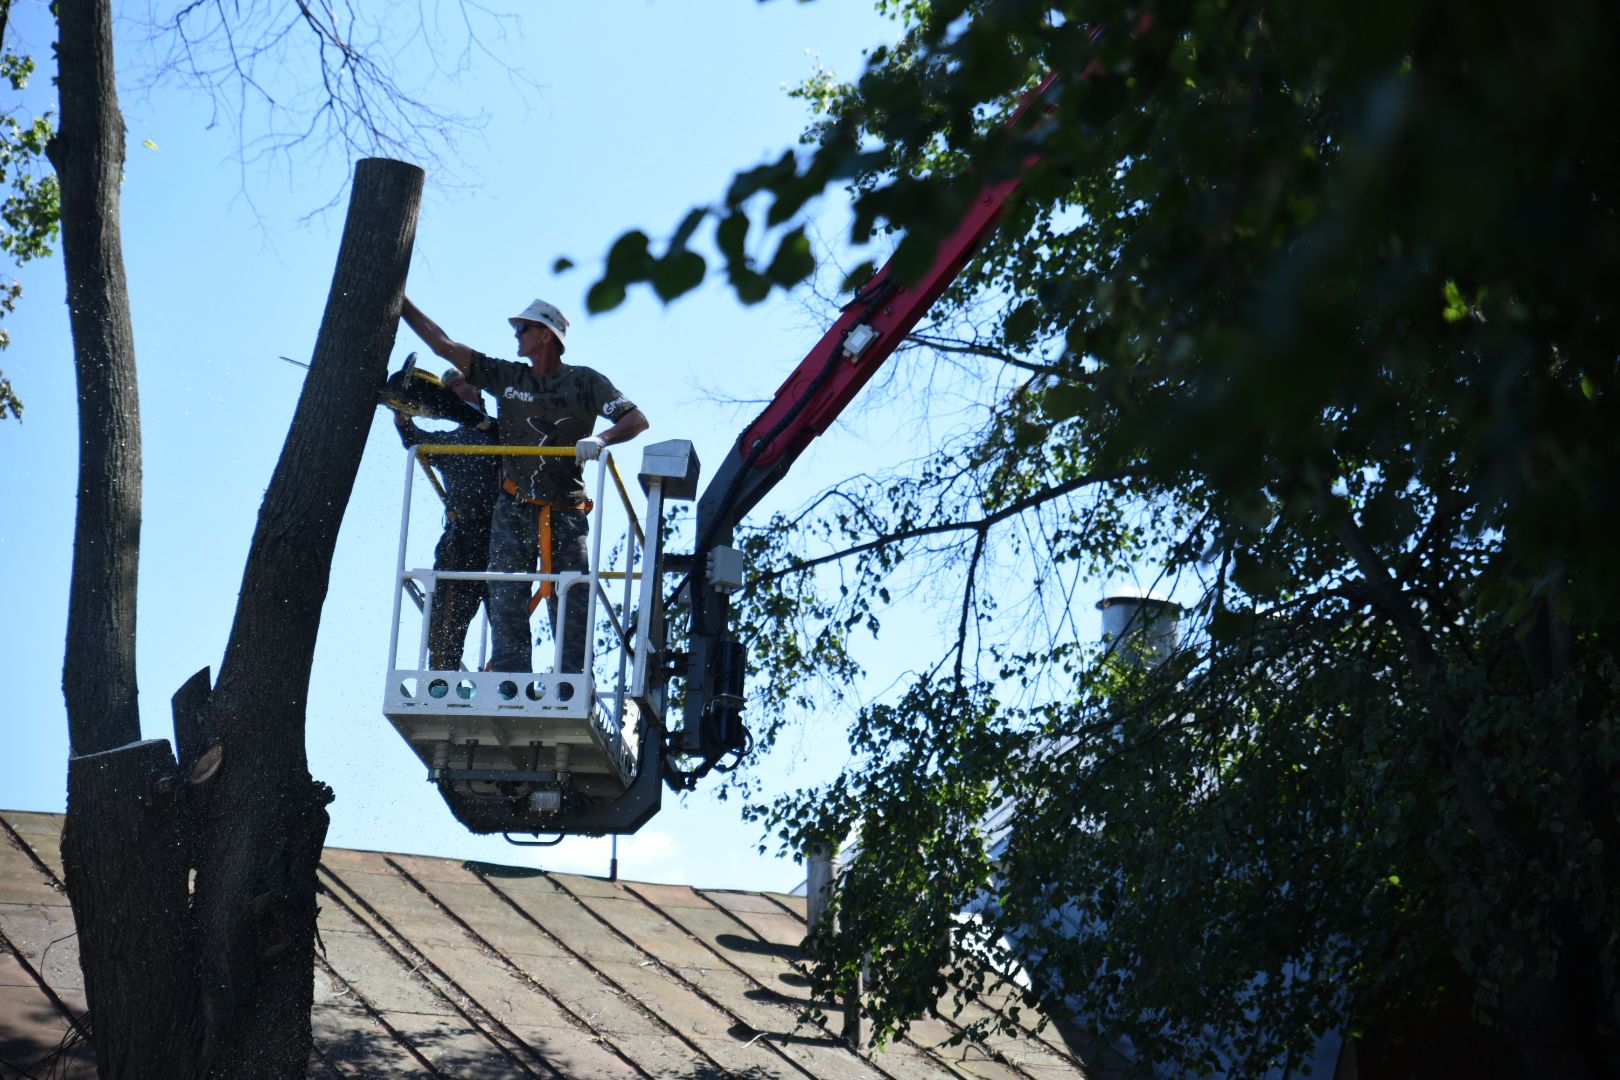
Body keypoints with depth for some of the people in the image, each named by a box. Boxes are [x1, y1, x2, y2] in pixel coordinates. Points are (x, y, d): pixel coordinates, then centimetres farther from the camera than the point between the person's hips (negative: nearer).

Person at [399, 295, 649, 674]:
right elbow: (443, 345, 14)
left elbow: (637, 420, -5)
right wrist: (400, 302, 12)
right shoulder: (506, 377, 14)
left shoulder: (584, 382, 4)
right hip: (512, 511, 3)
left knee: (571, 609, -7)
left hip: (565, 515, -3)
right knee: (506, 605, -7)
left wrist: (600, 439, -24)